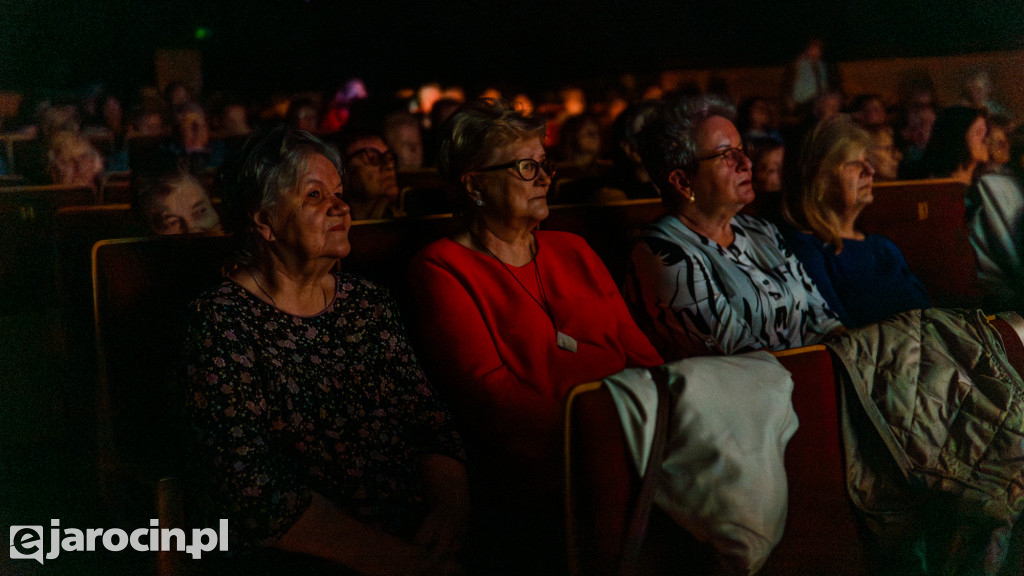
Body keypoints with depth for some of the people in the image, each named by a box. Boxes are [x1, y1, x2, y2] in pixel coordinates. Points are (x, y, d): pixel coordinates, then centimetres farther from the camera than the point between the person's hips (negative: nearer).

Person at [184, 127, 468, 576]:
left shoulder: (369, 303, 14)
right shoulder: (223, 320, -4)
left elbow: (428, 417, 8)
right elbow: (249, 481, -13)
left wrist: (450, 502, -13)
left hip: (418, 536, 5)